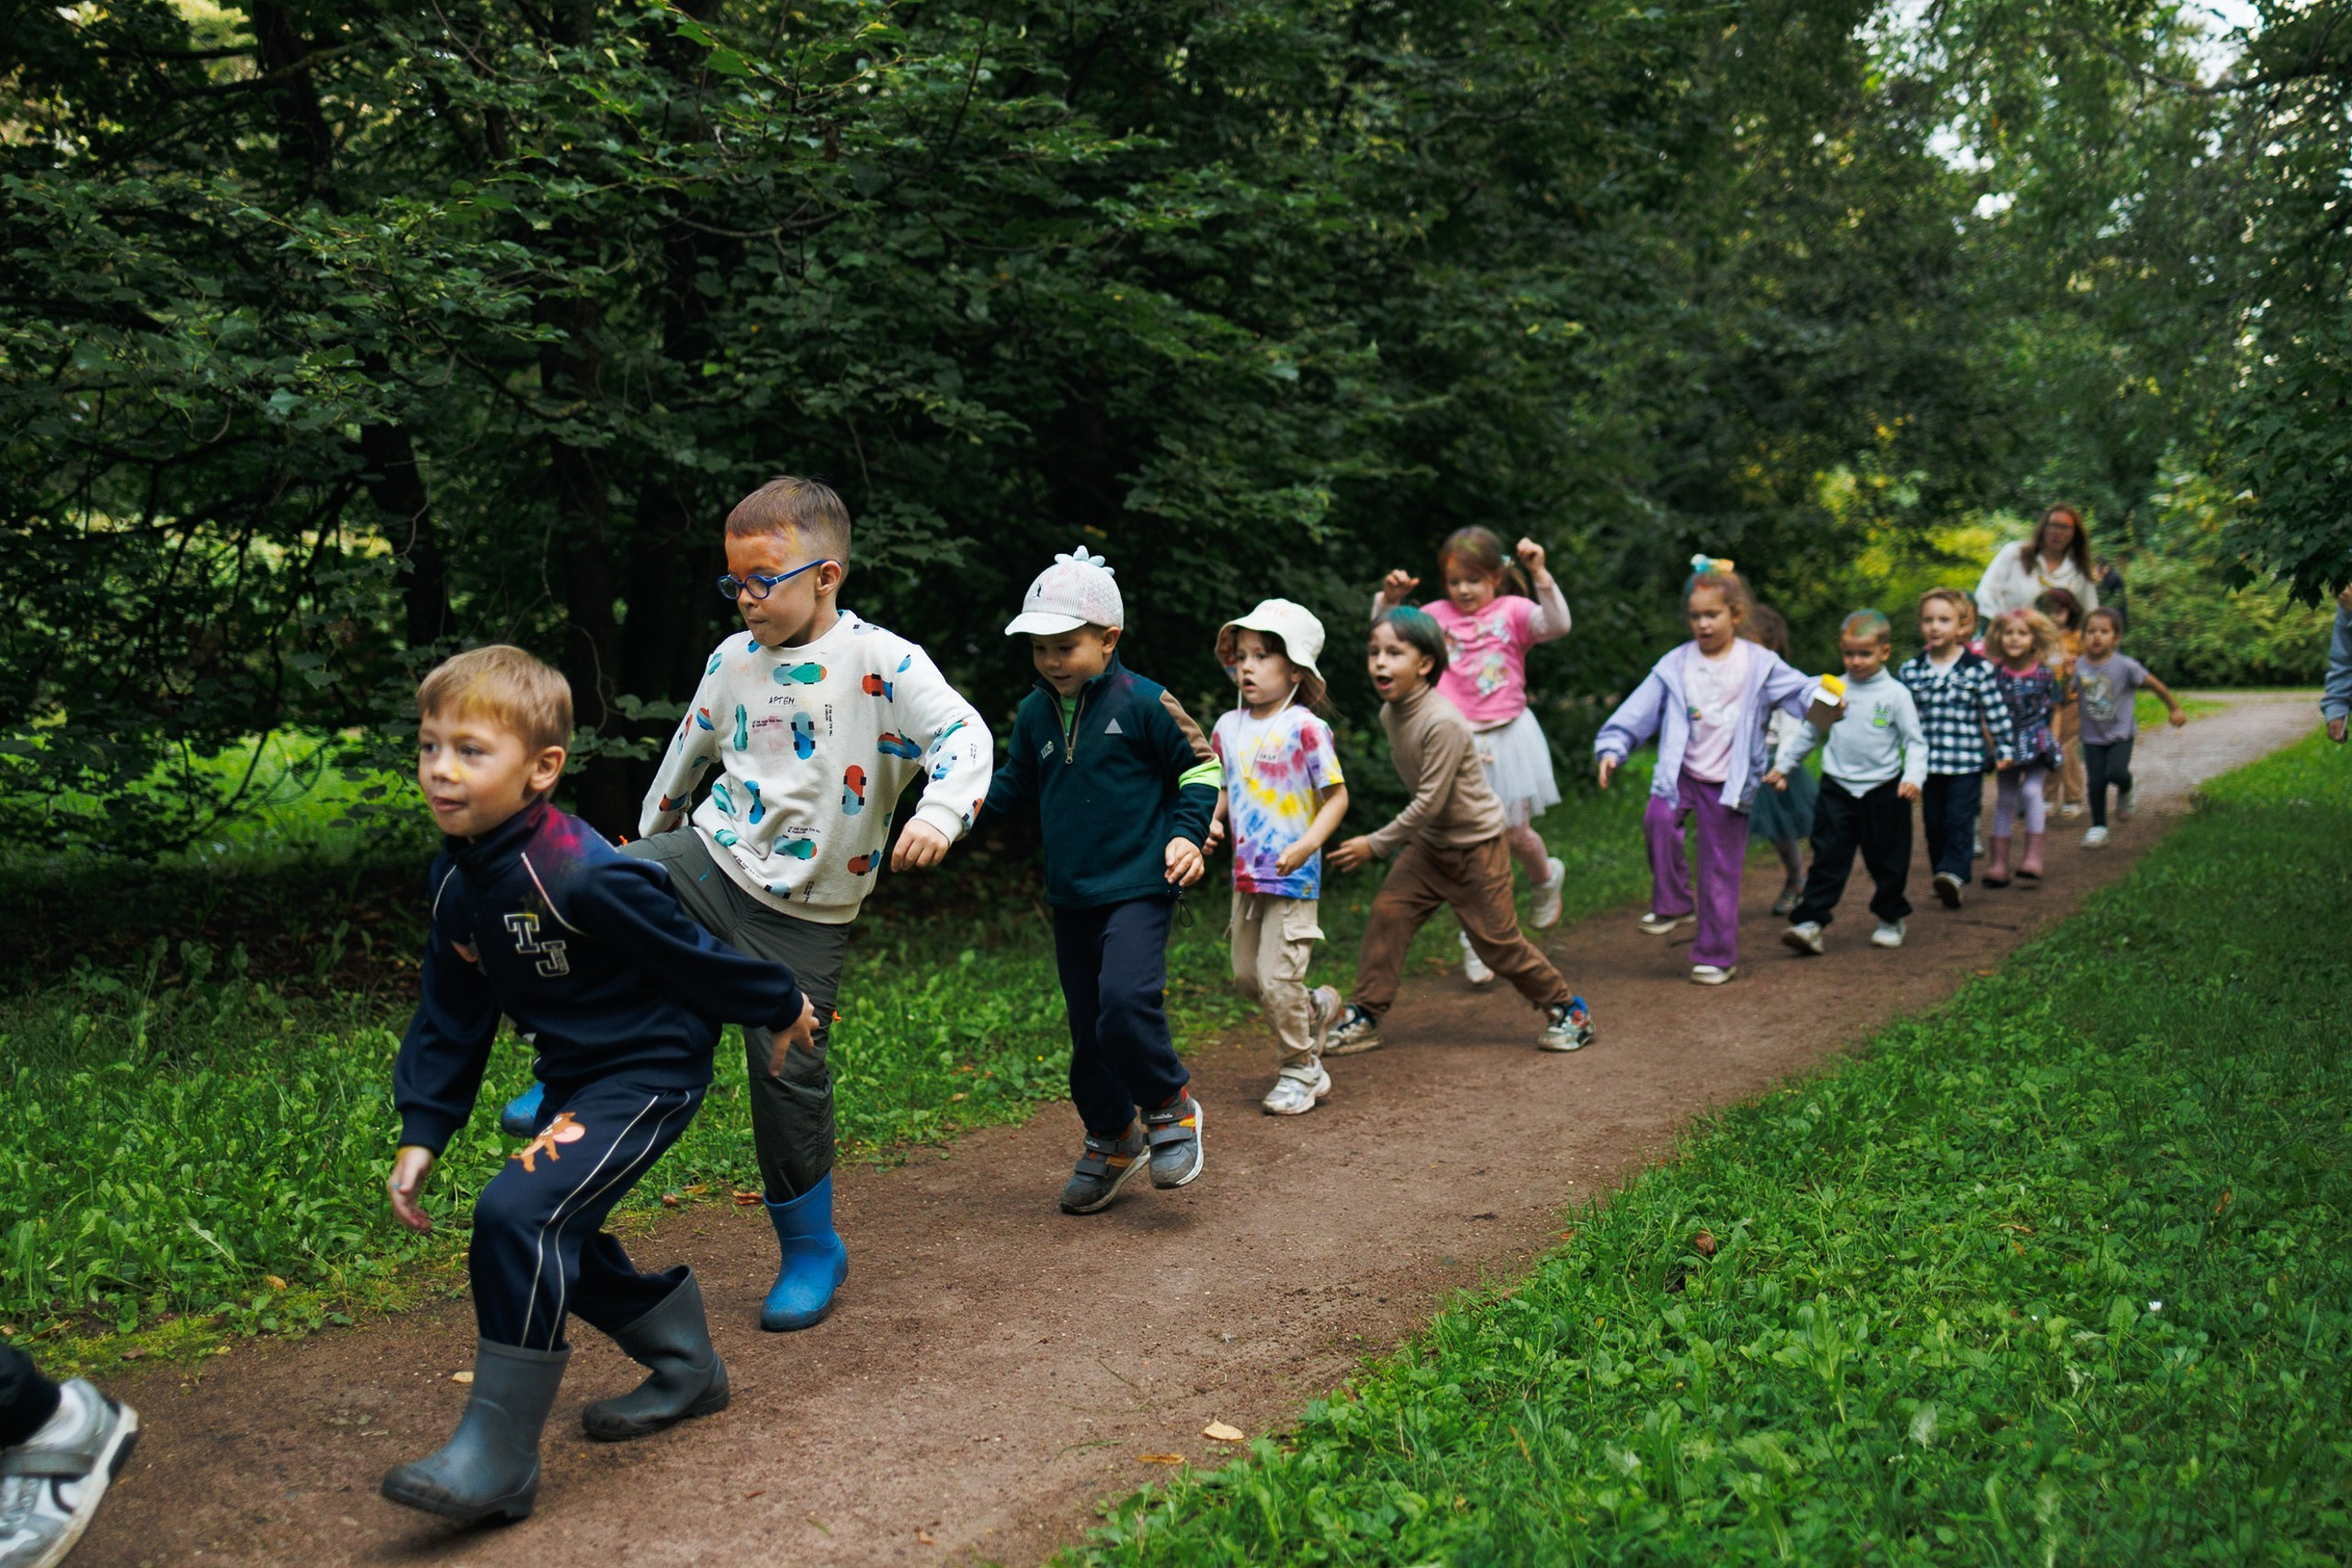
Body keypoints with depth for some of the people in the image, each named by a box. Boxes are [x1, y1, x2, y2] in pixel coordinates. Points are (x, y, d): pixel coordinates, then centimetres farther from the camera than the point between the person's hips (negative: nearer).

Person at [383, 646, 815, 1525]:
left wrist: (779, 1008, -4)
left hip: (651, 1073, -10)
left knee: (519, 1214, -23)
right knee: (562, 1239, 19)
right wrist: (421, 1132, 5)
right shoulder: (456, 880, -1)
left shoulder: (580, 875, -29)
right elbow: (450, 1017, 8)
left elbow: (690, 955, -16)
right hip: (575, 1078, 10)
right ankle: (687, 1369, 42)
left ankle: (499, 1457, -13)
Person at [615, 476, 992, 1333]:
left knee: (790, 1073, 0)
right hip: (713, 862, 4)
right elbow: (688, 755, 22)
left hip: (804, 913, -4)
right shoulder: (733, 660, 5)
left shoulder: (884, 662, -12)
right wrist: (649, 837, 34)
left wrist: (940, 813, -41)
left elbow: (964, 734, -22)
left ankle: (811, 1249, 21)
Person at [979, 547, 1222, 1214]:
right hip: (1071, 897, 6)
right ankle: (1112, 1137, 31)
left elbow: (1200, 766, 1)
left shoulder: (1143, 703, -9)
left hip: (1139, 888, -6)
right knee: (1087, 1029, 11)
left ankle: (1171, 1105, 4)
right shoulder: (1033, 715, 6)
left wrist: (1187, 833, -10)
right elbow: (1019, 787, 18)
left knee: (1125, 1004, -23)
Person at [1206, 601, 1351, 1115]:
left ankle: (1300, 1071, 13)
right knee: (1246, 976, 13)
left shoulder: (1305, 729, -13)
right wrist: (1209, 821, -3)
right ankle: (1316, 1007, 38)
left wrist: (1307, 845, -25)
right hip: (1246, 875, 7)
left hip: (1293, 877, -7)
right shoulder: (1228, 728, 5)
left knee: (1277, 978, -6)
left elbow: (1337, 796, -12)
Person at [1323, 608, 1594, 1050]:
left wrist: (1376, 844, -21)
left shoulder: (1443, 723, -29)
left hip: (1477, 844, -7)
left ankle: (1568, 1009, 20)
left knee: (1497, 940, 0)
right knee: (1387, 913, -4)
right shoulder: (1390, 713, -3)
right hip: (1429, 841, 7)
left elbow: (1429, 801, -27)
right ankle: (1364, 1017, 4)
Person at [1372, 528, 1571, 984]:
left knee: (1513, 832, 5)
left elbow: (1556, 624, -20)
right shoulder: (1437, 616, 4)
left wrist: (1540, 575, -30)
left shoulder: (1512, 612, -4)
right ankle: (1475, 938, 15)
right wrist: (1389, 599, -14)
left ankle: (1546, 877, 42)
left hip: (1505, 737, -2)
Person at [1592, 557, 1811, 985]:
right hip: (1683, 770, 1)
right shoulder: (1676, 665, 1)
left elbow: (1801, 691, 0)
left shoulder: (1759, 664, 0)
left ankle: (1717, 955, 15)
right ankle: (1672, 904, -10)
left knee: (1721, 869, 3)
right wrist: (1612, 747, -9)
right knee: (1658, 817, -30)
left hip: (1729, 781, -1)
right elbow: (1638, 710, 0)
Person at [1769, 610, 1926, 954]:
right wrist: (1783, 766, 13)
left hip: (1883, 791, -2)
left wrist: (1913, 777, -17)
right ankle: (1810, 922, -7)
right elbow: (1808, 732, 15)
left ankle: (1891, 919, 28)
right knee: (1828, 858, -3)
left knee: (1887, 861, 11)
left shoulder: (1896, 694, -3)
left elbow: (1914, 741, -3)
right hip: (1837, 788, 2)